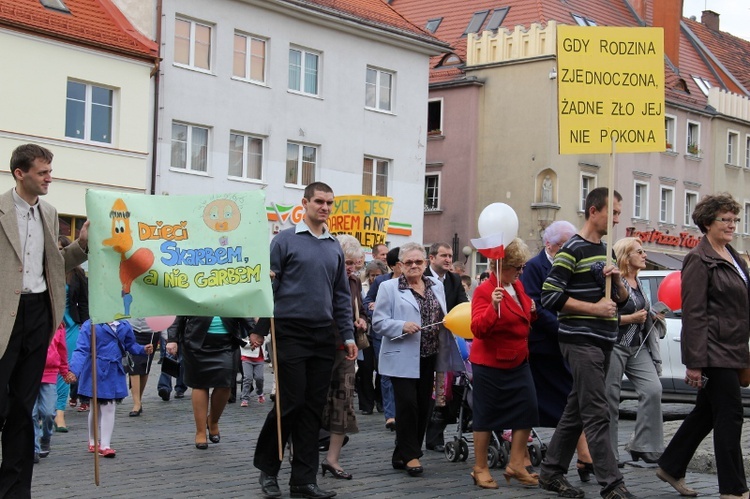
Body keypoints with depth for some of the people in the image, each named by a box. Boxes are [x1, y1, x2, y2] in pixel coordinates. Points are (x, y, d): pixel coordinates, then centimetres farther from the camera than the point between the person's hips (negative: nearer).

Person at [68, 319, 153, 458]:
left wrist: (143, 350, 0)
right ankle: (93, 442, 29)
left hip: (115, 372, 3)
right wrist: (74, 370, -25)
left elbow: (130, 344, 17)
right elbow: (81, 350, -15)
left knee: (109, 408, 3)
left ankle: (105, 445, 9)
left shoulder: (123, 325, 3)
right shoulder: (90, 326, -12)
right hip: (97, 372, -3)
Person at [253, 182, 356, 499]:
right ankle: (267, 467, 16)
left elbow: (342, 295, 16)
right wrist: (261, 329, -12)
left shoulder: (335, 248, 13)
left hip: (324, 337, 5)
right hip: (291, 334, -5)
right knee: (290, 403, -4)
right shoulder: (285, 241, -2)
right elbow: (268, 286, -5)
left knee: (313, 408, 5)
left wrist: (348, 335, 10)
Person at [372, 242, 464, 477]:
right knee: (408, 404, -12)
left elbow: (442, 318, 21)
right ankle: (409, 455, -2)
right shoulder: (389, 288, -3)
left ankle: (402, 455, 18)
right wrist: (402, 327, -23)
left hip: (428, 357, 6)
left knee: (423, 406, 7)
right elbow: (379, 322, -9)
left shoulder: (436, 285, 14)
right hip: (403, 358, -6)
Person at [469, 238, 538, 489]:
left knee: (527, 408, 0)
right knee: (486, 415, 3)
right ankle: (480, 469, 15)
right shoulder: (485, 290, -16)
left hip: (517, 362, 7)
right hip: (490, 363, -7)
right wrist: (494, 307, -39)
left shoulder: (517, 286, 8)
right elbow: (478, 328, -24)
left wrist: (532, 311, 2)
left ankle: (516, 464, 11)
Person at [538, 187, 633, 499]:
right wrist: (594, 308, -16)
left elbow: (622, 299, 22)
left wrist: (617, 281, -1)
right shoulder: (572, 250, -9)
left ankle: (551, 472, 21)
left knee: (576, 411, 12)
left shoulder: (606, 250, 16)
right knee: (597, 414, -10)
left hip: (604, 341, 8)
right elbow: (550, 296, -15)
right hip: (581, 341, -8)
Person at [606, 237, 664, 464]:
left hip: (638, 347, 8)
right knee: (610, 400, -1)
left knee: (653, 390, -9)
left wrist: (653, 317, 14)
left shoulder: (638, 283, 16)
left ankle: (642, 446, -2)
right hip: (615, 346, -8)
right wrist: (632, 318, -17)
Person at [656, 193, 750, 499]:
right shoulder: (700, 260, -11)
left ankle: (671, 468, 29)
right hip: (714, 353, -9)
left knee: (706, 413, 16)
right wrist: (695, 363, -19)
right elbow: (694, 314, -16)